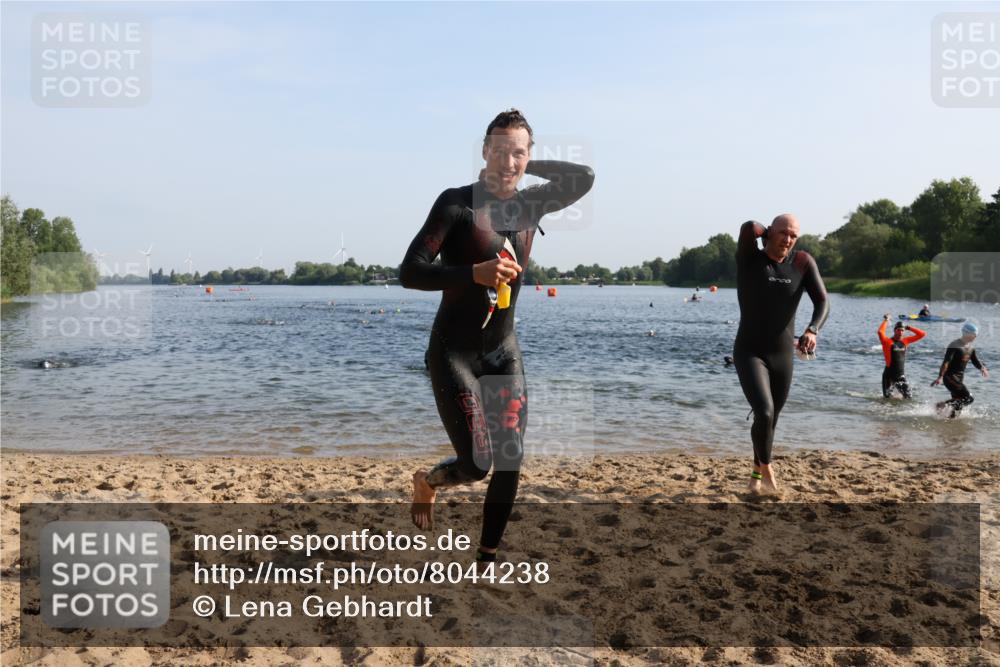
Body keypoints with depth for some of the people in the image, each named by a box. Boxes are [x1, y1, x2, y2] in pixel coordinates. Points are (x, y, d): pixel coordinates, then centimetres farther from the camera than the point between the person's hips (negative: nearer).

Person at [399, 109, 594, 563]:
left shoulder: (530, 204, 5)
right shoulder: (456, 202, -11)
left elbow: (585, 178, 9)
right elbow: (409, 273, -17)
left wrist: (526, 166, 3)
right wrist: (474, 273, -30)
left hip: (504, 351, 6)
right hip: (453, 353, -5)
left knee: (510, 463, 3)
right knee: (476, 464, -11)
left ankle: (487, 558, 20)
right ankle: (426, 482, 24)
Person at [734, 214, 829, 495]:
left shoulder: (803, 262, -1)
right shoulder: (749, 258, -10)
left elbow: (822, 302, -7)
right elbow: (748, 227, -30)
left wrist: (812, 330, -26)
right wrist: (768, 234, -8)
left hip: (783, 356, 4)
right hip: (749, 353, -4)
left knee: (771, 419, 16)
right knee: (764, 413, -22)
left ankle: (756, 475, 39)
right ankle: (765, 468, 5)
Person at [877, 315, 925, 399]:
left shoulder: (905, 341, 8)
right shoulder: (888, 341, -8)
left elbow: (922, 334, 12)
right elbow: (880, 332, -28)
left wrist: (909, 328, 7)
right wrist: (885, 321, -14)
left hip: (901, 375, 5)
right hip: (889, 375, -5)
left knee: (908, 398, 2)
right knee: (888, 400, -2)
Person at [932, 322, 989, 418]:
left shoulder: (971, 348, 10)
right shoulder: (955, 345, -15)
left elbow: (975, 361, 23)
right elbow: (946, 362, -23)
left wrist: (982, 368, 8)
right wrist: (940, 377, -30)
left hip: (960, 378, 8)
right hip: (950, 377, -8)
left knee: (958, 403, 8)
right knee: (968, 398, -18)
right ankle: (944, 404, -9)